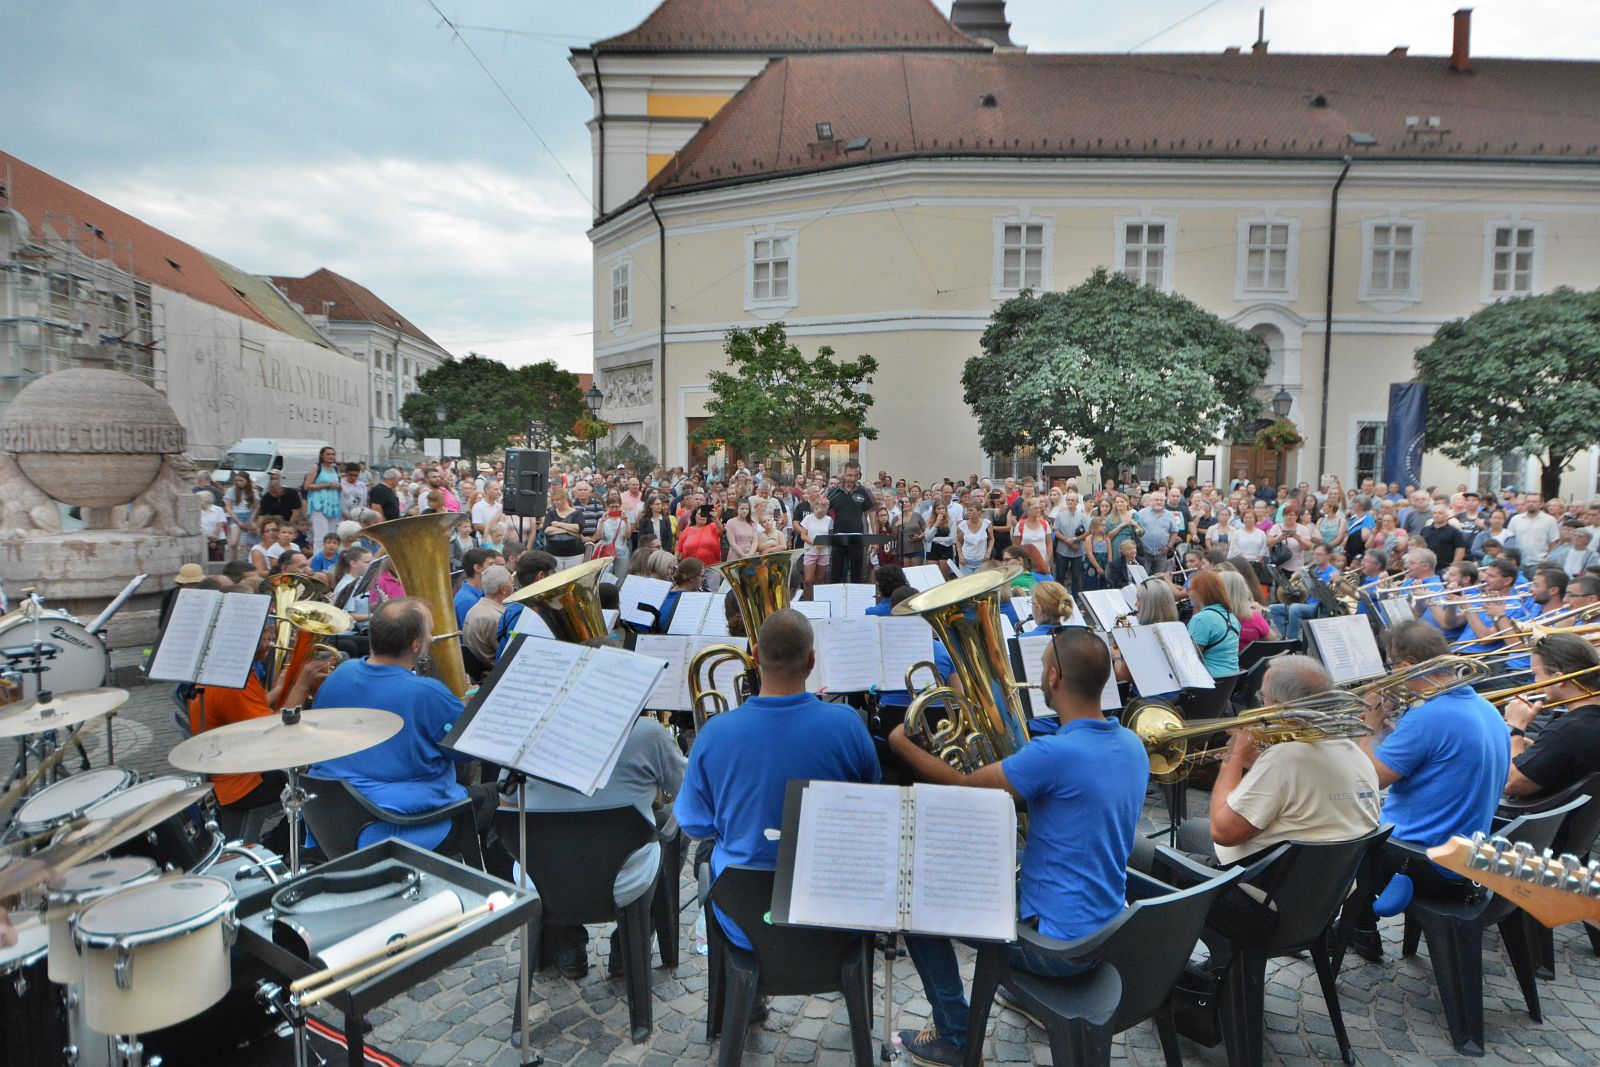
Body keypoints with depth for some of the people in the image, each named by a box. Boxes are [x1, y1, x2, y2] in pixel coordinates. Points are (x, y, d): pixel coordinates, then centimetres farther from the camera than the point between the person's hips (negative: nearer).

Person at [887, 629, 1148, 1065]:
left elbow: (962, 787, -16)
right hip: (1106, 928, 8)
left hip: (1060, 945, -8)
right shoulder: (1133, 745, -2)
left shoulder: (1055, 753, -29)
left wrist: (902, 744, -1)